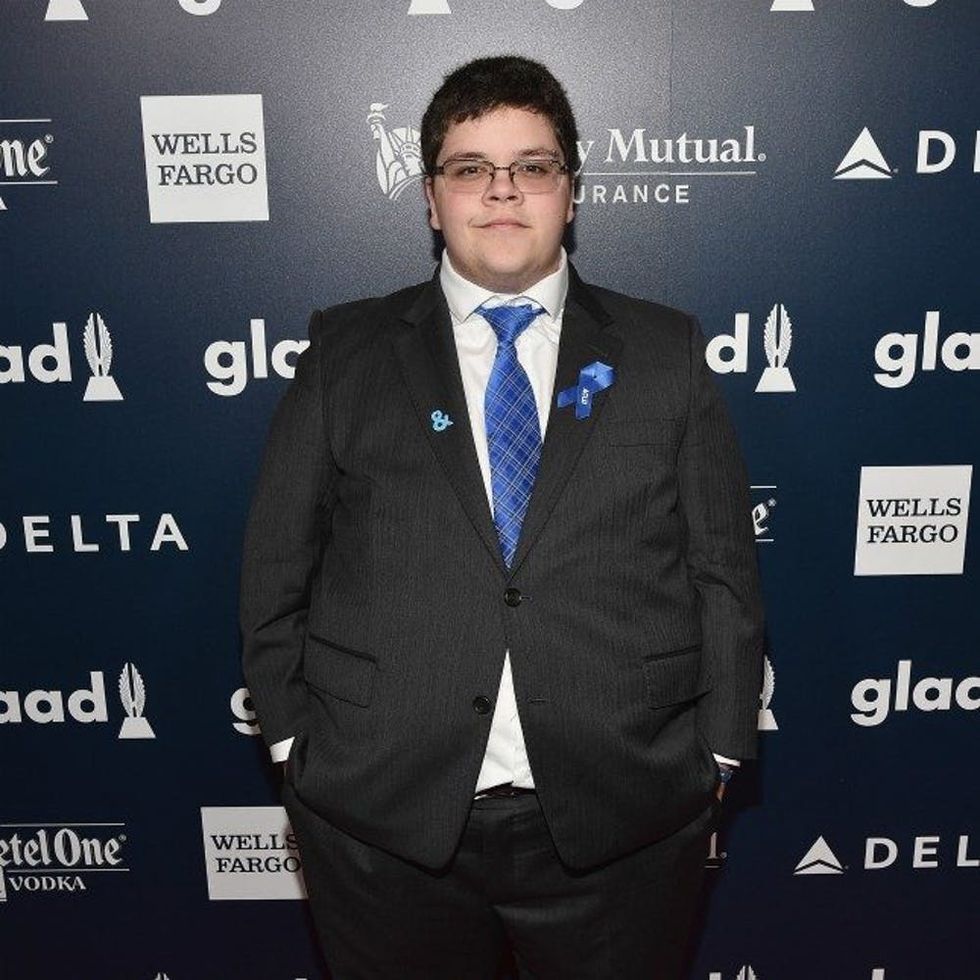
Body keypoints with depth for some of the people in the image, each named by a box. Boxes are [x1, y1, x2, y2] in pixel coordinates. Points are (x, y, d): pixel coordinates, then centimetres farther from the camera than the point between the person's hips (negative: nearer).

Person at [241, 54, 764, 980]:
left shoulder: (663, 352, 3)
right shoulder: (347, 352, 3)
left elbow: (723, 567, 3)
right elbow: (277, 565, 4)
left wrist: (714, 753, 0)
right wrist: (299, 741, 1)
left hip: (621, 820, 1)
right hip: (385, 815, 0)